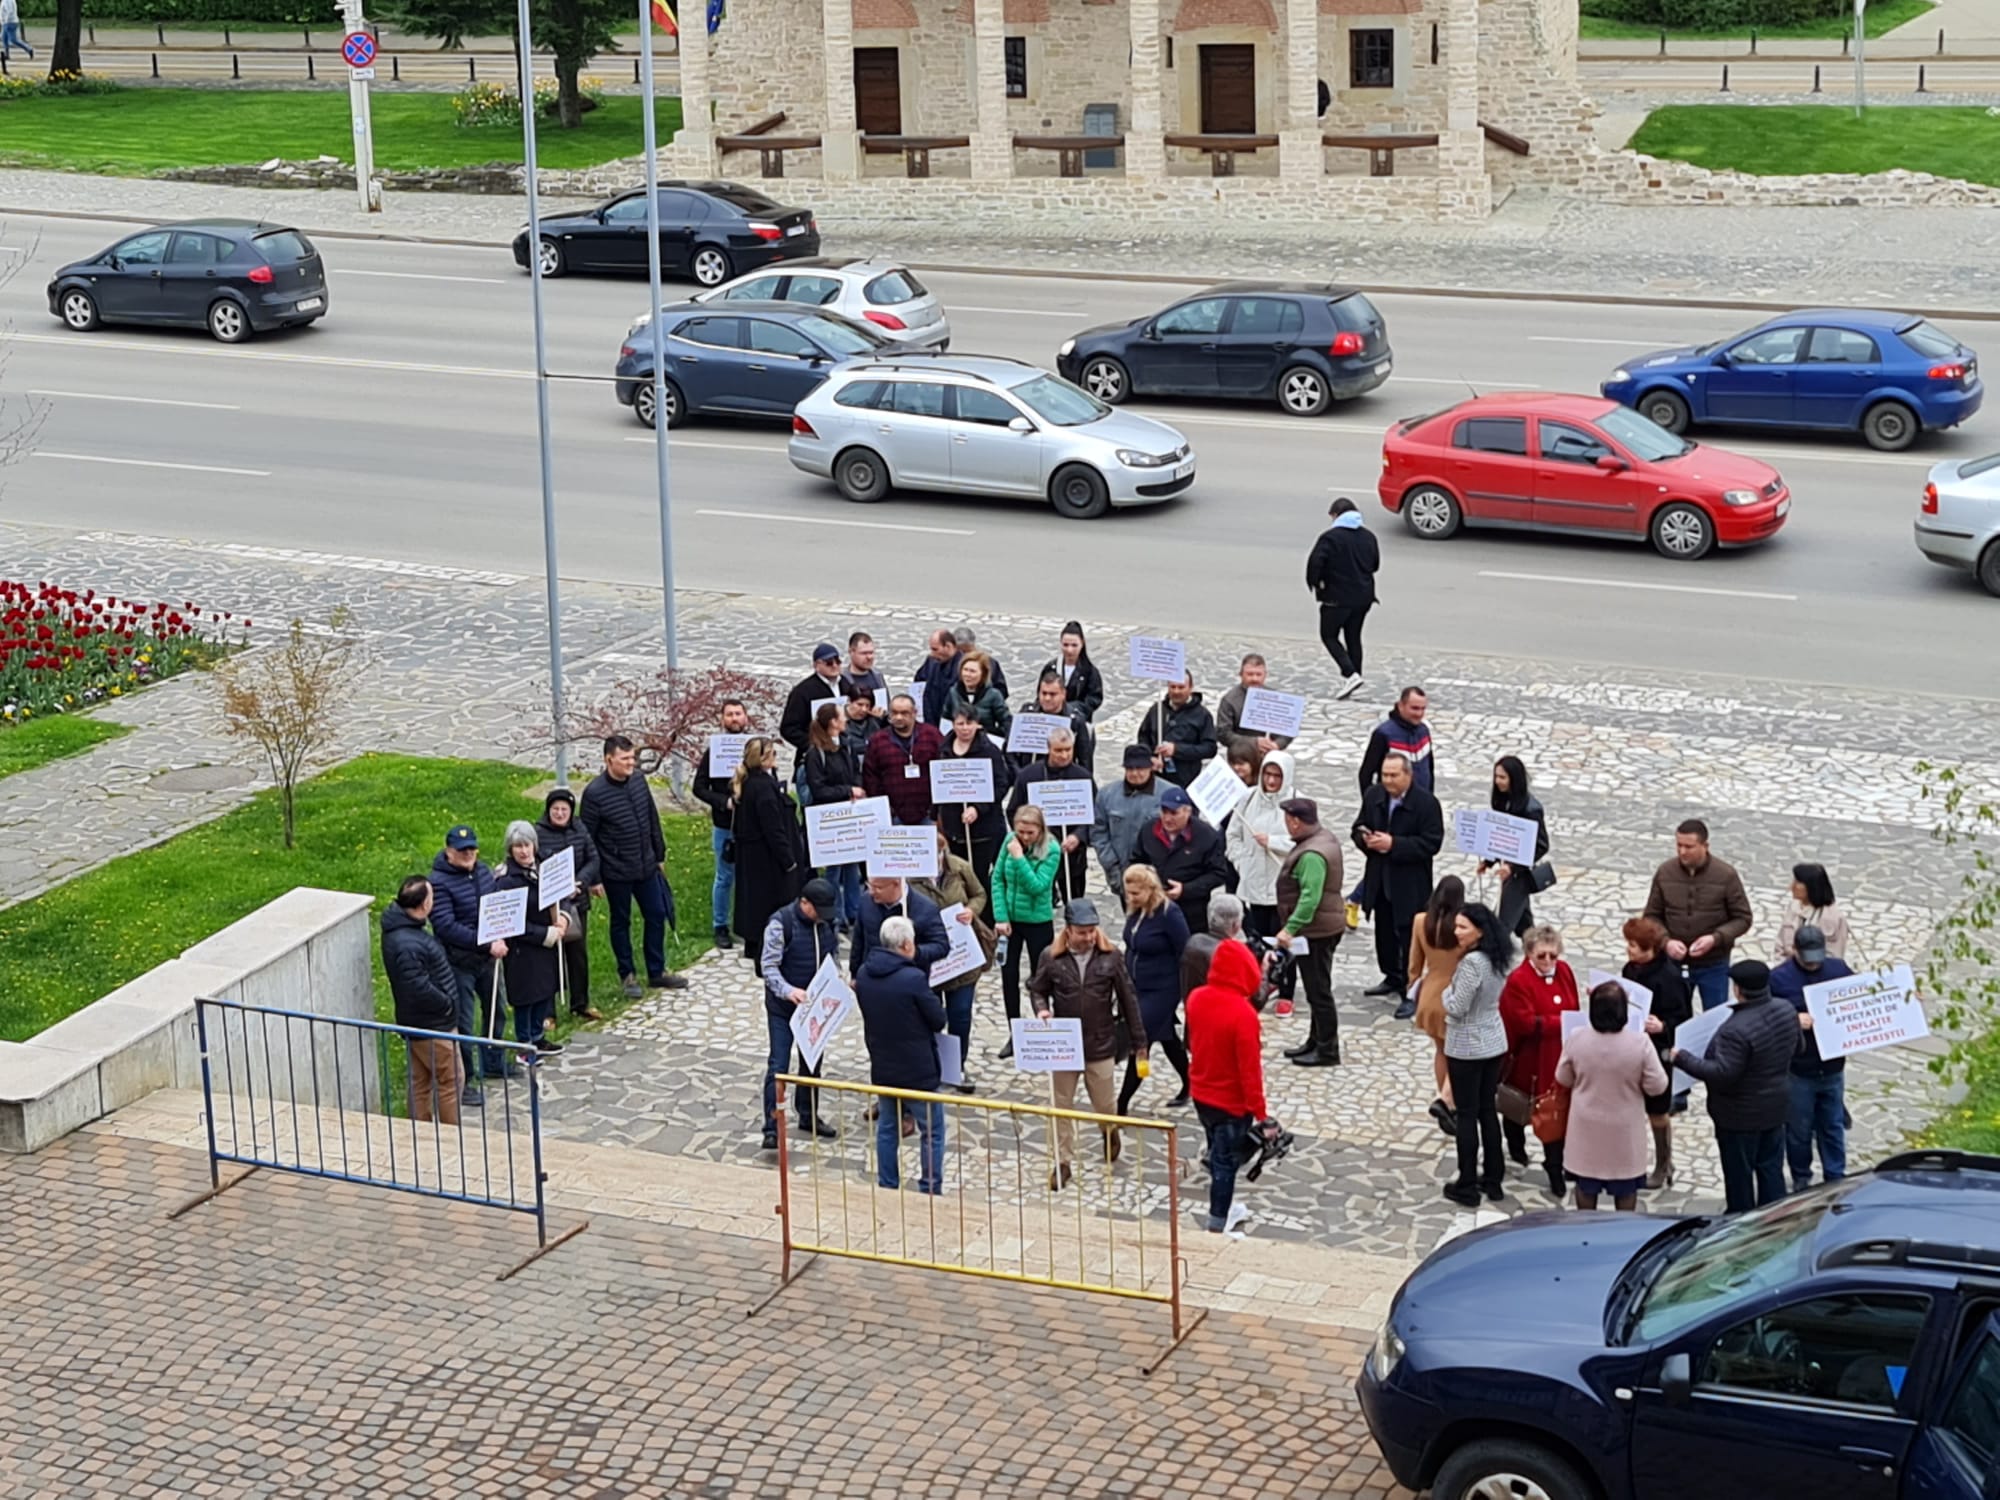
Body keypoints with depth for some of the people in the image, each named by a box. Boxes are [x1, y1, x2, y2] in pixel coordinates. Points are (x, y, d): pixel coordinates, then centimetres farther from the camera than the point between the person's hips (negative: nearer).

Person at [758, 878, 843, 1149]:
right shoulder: (781, 923, -18)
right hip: (782, 1006, -6)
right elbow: (768, 966, -19)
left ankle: (808, 1116, 32)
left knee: (812, 1062, 16)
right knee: (778, 1065, -8)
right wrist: (788, 990, -35)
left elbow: (833, 954, 13)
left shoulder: (826, 922, 0)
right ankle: (772, 1127, -7)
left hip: (815, 1004, 6)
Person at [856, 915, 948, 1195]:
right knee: (932, 1132, 7)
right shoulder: (914, 978, -23)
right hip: (917, 1069, -6)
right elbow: (939, 1020, -12)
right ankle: (930, 1191, 8)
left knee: (887, 1128, 19)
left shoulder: (864, 974, -3)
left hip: (882, 1067, 6)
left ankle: (886, 1189, 24)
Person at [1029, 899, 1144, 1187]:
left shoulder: (1110, 957, -7)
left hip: (1100, 1045, 0)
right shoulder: (1051, 958, -7)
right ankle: (1063, 1162, 18)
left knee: (1104, 1103, 13)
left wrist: (1139, 1042, 2)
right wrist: (1041, 1009, -18)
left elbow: (1128, 999, -1)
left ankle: (1110, 1132, 46)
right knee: (1061, 1105, 7)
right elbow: (1037, 989, 6)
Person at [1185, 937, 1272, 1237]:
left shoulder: (1196, 998, -7)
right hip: (1231, 1101, -7)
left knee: (1217, 1153, 25)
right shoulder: (1244, 1013, -28)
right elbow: (1250, 1069, -24)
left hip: (1200, 1093, 7)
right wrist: (1260, 1114, -17)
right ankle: (1217, 1228, 14)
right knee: (1225, 1161, 6)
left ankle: (1224, 1208, 42)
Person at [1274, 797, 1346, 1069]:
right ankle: (1316, 1042, 31)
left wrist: (1290, 929, -33)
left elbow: (1310, 897, -33)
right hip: (1323, 927, 11)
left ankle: (1327, 1050, 7)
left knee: (1318, 991, -1)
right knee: (1317, 988, 20)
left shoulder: (1312, 855, -27)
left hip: (1316, 931, -11)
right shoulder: (1325, 835, 5)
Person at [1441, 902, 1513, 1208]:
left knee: (1467, 1115, 2)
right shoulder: (1498, 959, 1)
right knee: (1488, 1110, 16)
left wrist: (1447, 992, -3)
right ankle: (1493, 1179, 23)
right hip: (1494, 1043, 8)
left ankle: (1467, 1187, 8)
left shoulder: (1472, 963, -25)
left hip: (1467, 1048, -8)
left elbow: (1456, 1008, -21)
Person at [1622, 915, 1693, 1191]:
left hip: (1657, 1054, -7)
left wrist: (1662, 1027, -37)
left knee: (1657, 1111, 9)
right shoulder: (1631, 969, 1)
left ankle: (1663, 1167, 27)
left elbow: (1681, 1018, -19)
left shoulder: (1669, 977, -22)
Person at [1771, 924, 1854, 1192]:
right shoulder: (1779, 978, -10)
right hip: (1797, 1071, -3)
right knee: (1799, 1129, 10)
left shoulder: (1838, 968, 1)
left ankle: (1836, 1178, 28)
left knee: (1833, 1126, 16)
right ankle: (1801, 1179, 28)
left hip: (1832, 1067, 3)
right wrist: (1793, 1020, -28)